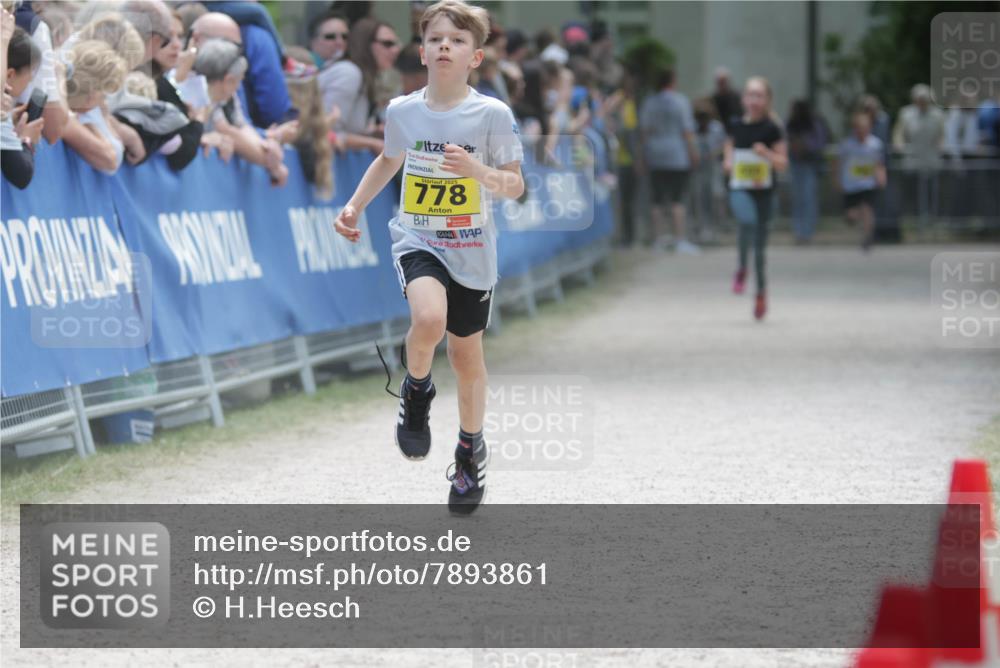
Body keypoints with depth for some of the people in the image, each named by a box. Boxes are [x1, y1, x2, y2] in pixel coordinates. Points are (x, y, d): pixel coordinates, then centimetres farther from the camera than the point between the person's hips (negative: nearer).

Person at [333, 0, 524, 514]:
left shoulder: (493, 114, -10)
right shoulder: (402, 111, -2)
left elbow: (515, 187, -7)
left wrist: (479, 171, -27)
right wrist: (354, 206, 12)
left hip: (471, 252, 0)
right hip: (417, 240, 0)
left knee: (467, 356, 11)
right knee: (428, 319, -31)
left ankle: (471, 452, 35)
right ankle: (416, 391, 0)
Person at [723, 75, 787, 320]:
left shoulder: (771, 129, -2)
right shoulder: (737, 126, 6)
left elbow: (783, 164, -1)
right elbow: (728, 154, 23)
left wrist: (766, 153, -18)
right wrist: (728, 163, 2)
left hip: (763, 192, -1)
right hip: (739, 189, 1)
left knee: (760, 244, 5)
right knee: (748, 220, -32)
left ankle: (761, 291, 23)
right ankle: (742, 268, -12)